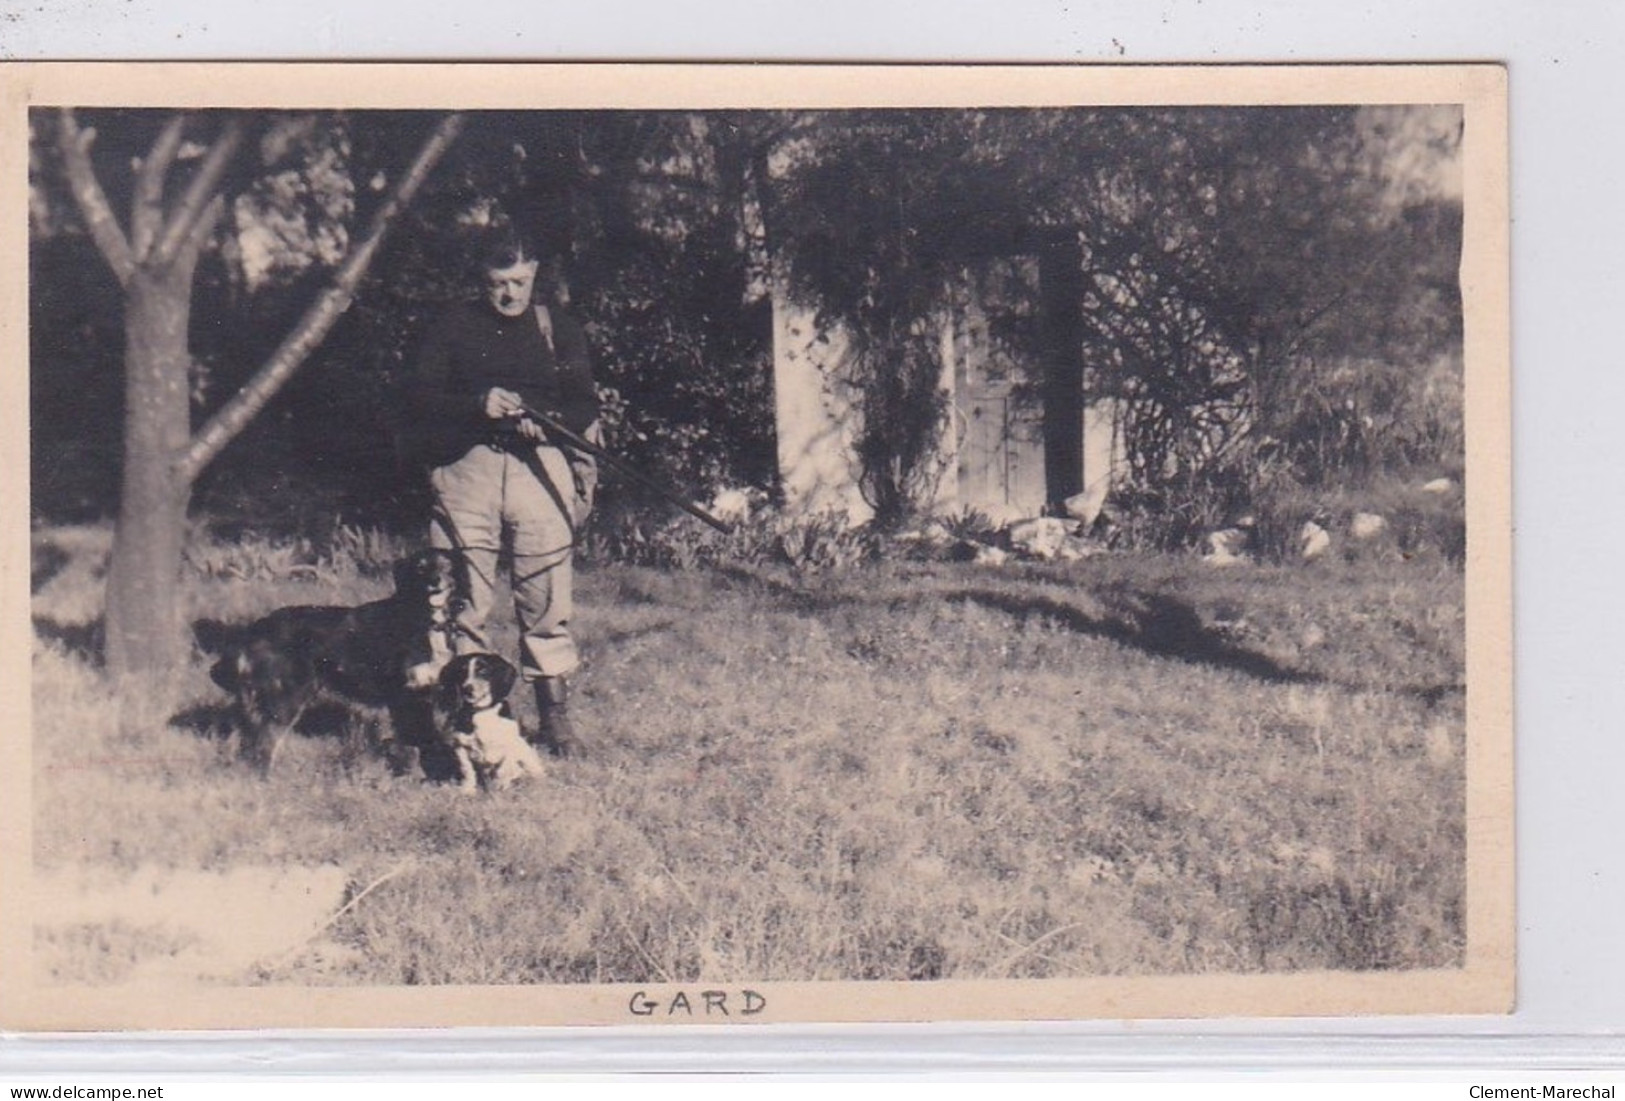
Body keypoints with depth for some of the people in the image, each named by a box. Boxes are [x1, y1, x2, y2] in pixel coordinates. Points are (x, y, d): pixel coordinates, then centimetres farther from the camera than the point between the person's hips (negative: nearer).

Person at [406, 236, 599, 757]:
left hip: (541, 465, 0)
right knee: (461, 598, -3)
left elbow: (587, 404, 9)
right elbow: (420, 398, 3)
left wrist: (548, 420, -13)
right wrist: (479, 404, -13)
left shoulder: (559, 329, 14)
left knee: (546, 597, 0)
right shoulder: (453, 328, 11)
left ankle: (555, 714, 8)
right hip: (466, 466, 0)